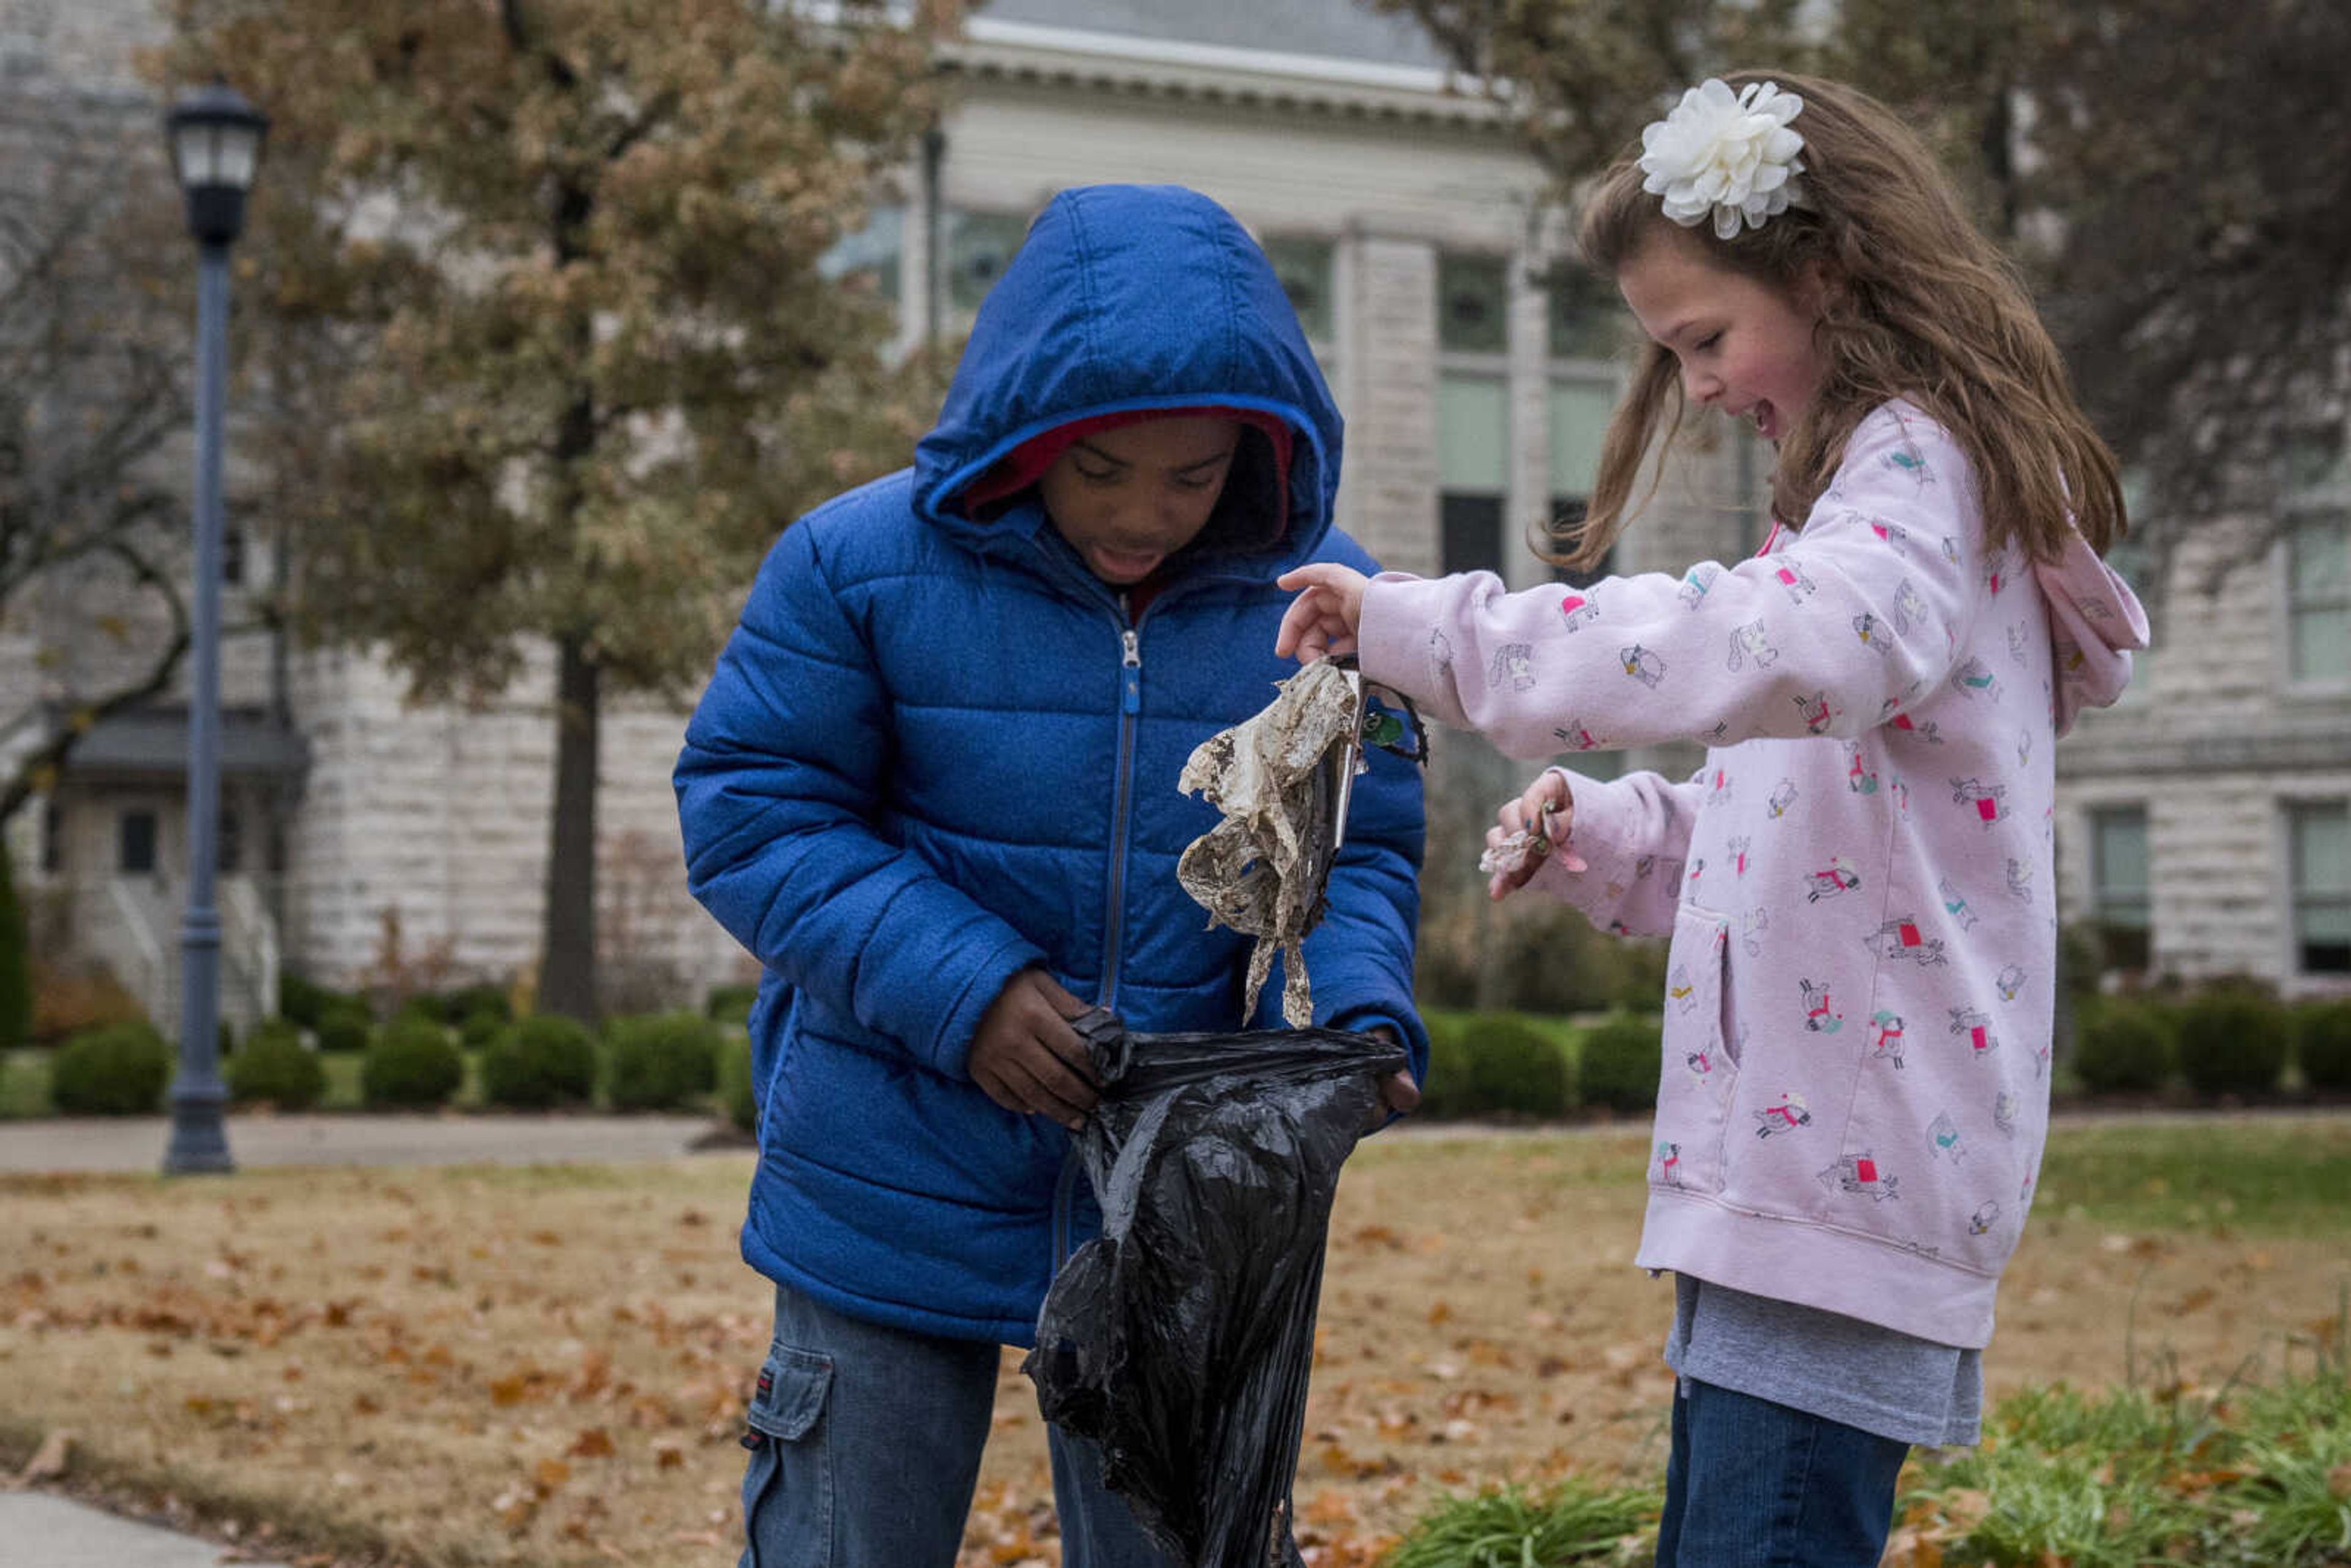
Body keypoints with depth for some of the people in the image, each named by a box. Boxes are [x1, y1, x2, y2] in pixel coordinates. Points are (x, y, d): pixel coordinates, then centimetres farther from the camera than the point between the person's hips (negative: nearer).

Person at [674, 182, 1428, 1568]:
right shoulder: (862, 563, -12)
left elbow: (1359, 852, 3)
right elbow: (751, 812, -10)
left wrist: (1358, 1014, -19)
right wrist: (961, 989, -23)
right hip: (896, 1196, -2)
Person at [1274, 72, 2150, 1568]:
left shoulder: (1921, 466, -9)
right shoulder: (1884, 482, 23)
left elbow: (1794, 649, -33)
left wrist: (1430, 627, -31)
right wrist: (1604, 837, 9)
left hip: (1848, 1173, -10)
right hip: (1785, 1166, 10)